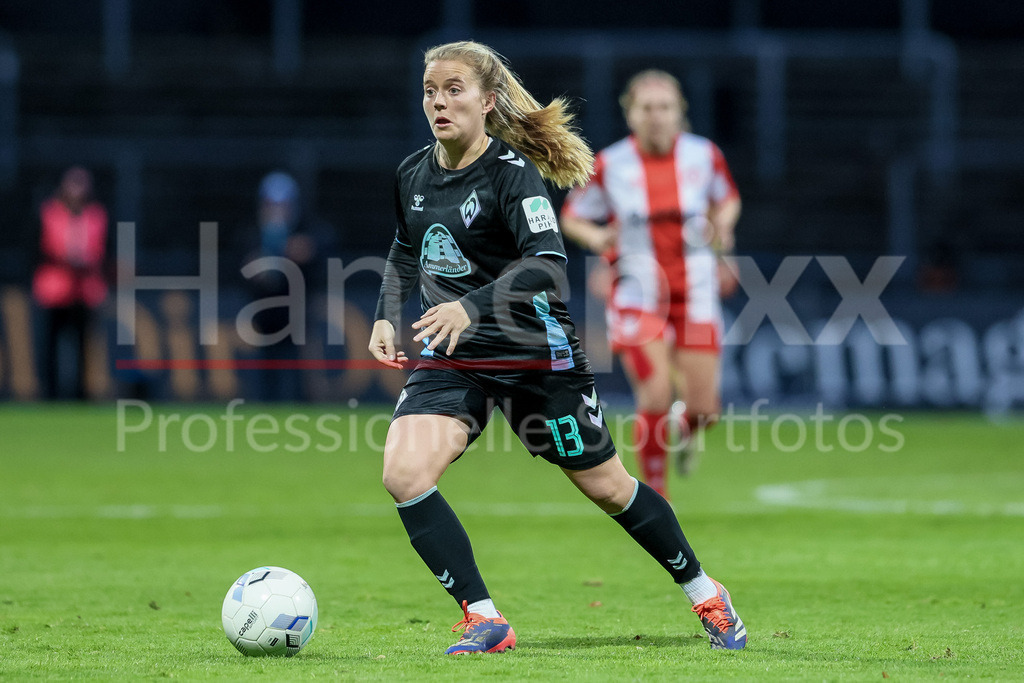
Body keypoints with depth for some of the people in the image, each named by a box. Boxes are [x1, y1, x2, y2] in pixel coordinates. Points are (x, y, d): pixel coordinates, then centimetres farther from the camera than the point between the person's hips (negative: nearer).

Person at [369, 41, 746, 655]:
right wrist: (388, 317, 5)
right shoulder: (414, 175, 3)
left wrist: (470, 305, -43)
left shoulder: (512, 171, -17)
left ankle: (706, 595, 31)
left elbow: (549, 263, -31)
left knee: (605, 485, 9)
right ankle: (485, 621, -10)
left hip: (534, 355, -5)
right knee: (403, 476, -18)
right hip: (451, 359, 5)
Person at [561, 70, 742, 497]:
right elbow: (572, 217, 6)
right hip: (637, 296, -2)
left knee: (703, 409, -3)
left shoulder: (704, 155, -1)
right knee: (655, 395, -17)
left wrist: (722, 224, -4)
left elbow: (728, 200, 18)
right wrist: (595, 237, -15)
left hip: (695, 294, 2)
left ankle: (683, 428, 37)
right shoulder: (609, 165, -6)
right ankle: (655, 494, 2)